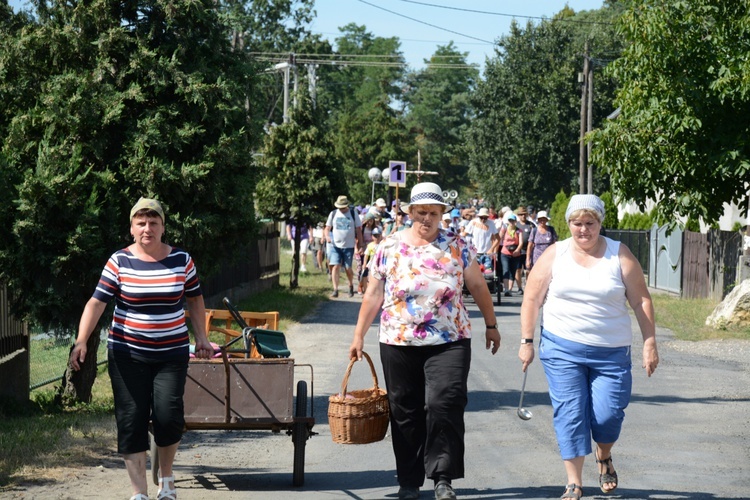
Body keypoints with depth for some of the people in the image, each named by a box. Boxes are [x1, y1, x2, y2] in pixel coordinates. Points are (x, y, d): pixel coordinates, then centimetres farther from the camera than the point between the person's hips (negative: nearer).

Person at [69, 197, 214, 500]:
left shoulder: (181, 260, 1)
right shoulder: (119, 262, -4)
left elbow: (194, 298, 14)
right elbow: (97, 302, -9)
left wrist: (201, 337, 12)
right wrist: (81, 341, -20)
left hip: (172, 353, 0)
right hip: (128, 354, 0)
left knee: (168, 416, -10)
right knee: (131, 420, -2)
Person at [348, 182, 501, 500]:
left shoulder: (456, 247, 3)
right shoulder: (389, 248, 4)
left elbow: (477, 286, 12)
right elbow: (373, 294, 7)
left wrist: (490, 324, 15)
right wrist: (359, 335, 5)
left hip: (449, 343, -1)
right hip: (399, 343, 1)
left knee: (445, 404, -15)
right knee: (405, 414, 5)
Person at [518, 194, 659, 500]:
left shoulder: (620, 255, 1)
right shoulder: (554, 255, 3)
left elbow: (641, 302, 2)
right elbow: (532, 300, 6)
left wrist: (649, 344, -3)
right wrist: (526, 341, 2)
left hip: (611, 353, 0)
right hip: (562, 349, 0)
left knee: (607, 414, -4)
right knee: (570, 414, -3)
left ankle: (604, 456, 30)